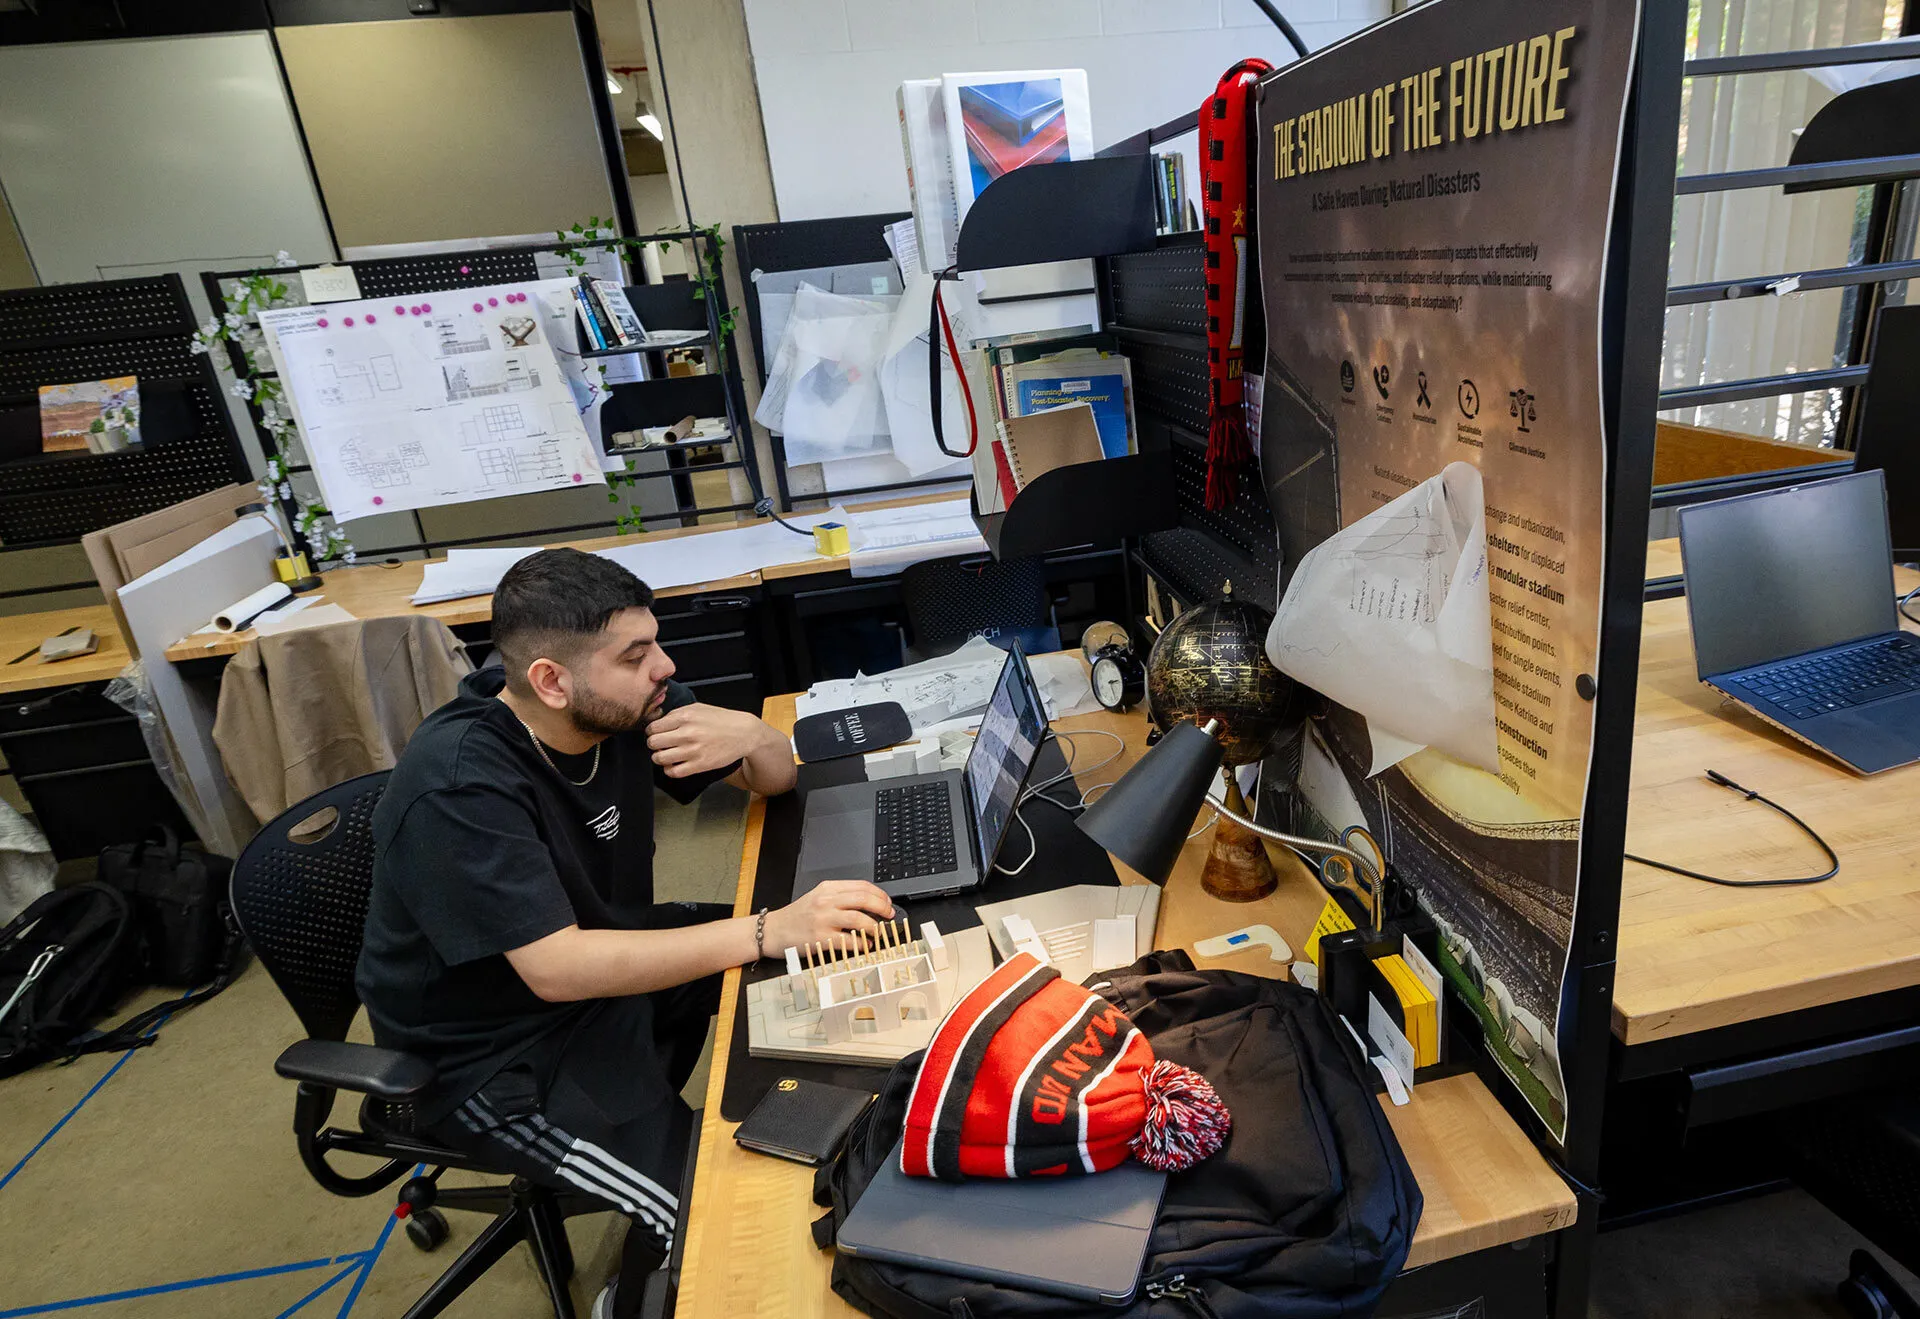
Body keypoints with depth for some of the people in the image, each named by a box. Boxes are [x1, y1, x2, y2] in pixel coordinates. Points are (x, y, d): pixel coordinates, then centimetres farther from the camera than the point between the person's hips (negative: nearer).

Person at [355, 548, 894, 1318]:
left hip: (600, 952, 7)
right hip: (494, 1057, -7)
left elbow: (777, 777, -2)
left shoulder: (624, 706, -12)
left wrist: (751, 736, -26)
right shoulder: (457, 788, -30)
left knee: (822, 959, 3)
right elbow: (556, 968, -36)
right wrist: (770, 931, -41)